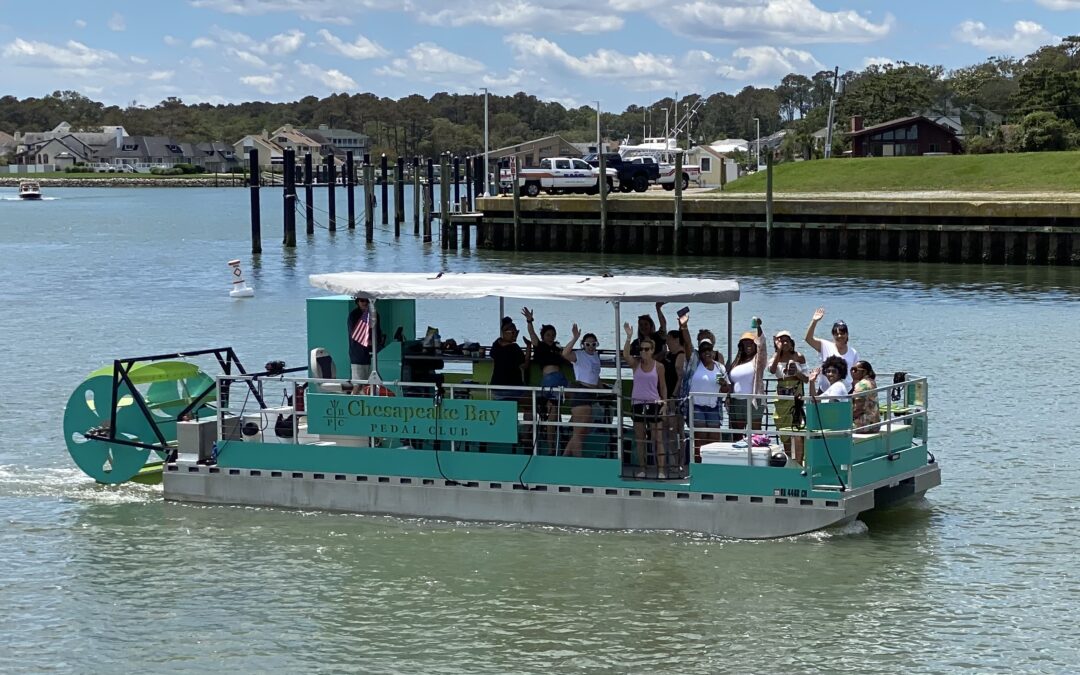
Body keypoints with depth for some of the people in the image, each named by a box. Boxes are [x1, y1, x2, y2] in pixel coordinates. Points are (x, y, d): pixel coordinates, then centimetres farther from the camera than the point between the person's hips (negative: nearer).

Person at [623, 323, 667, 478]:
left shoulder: (658, 366, 0)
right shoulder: (636, 363, 2)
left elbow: (663, 386, 7)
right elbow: (625, 355, -18)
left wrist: (664, 403, -1)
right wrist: (629, 338, -29)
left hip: (654, 403, -2)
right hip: (637, 403, 2)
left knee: (657, 439, -5)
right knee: (639, 439, 6)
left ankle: (660, 470, -6)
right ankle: (641, 469, 12)